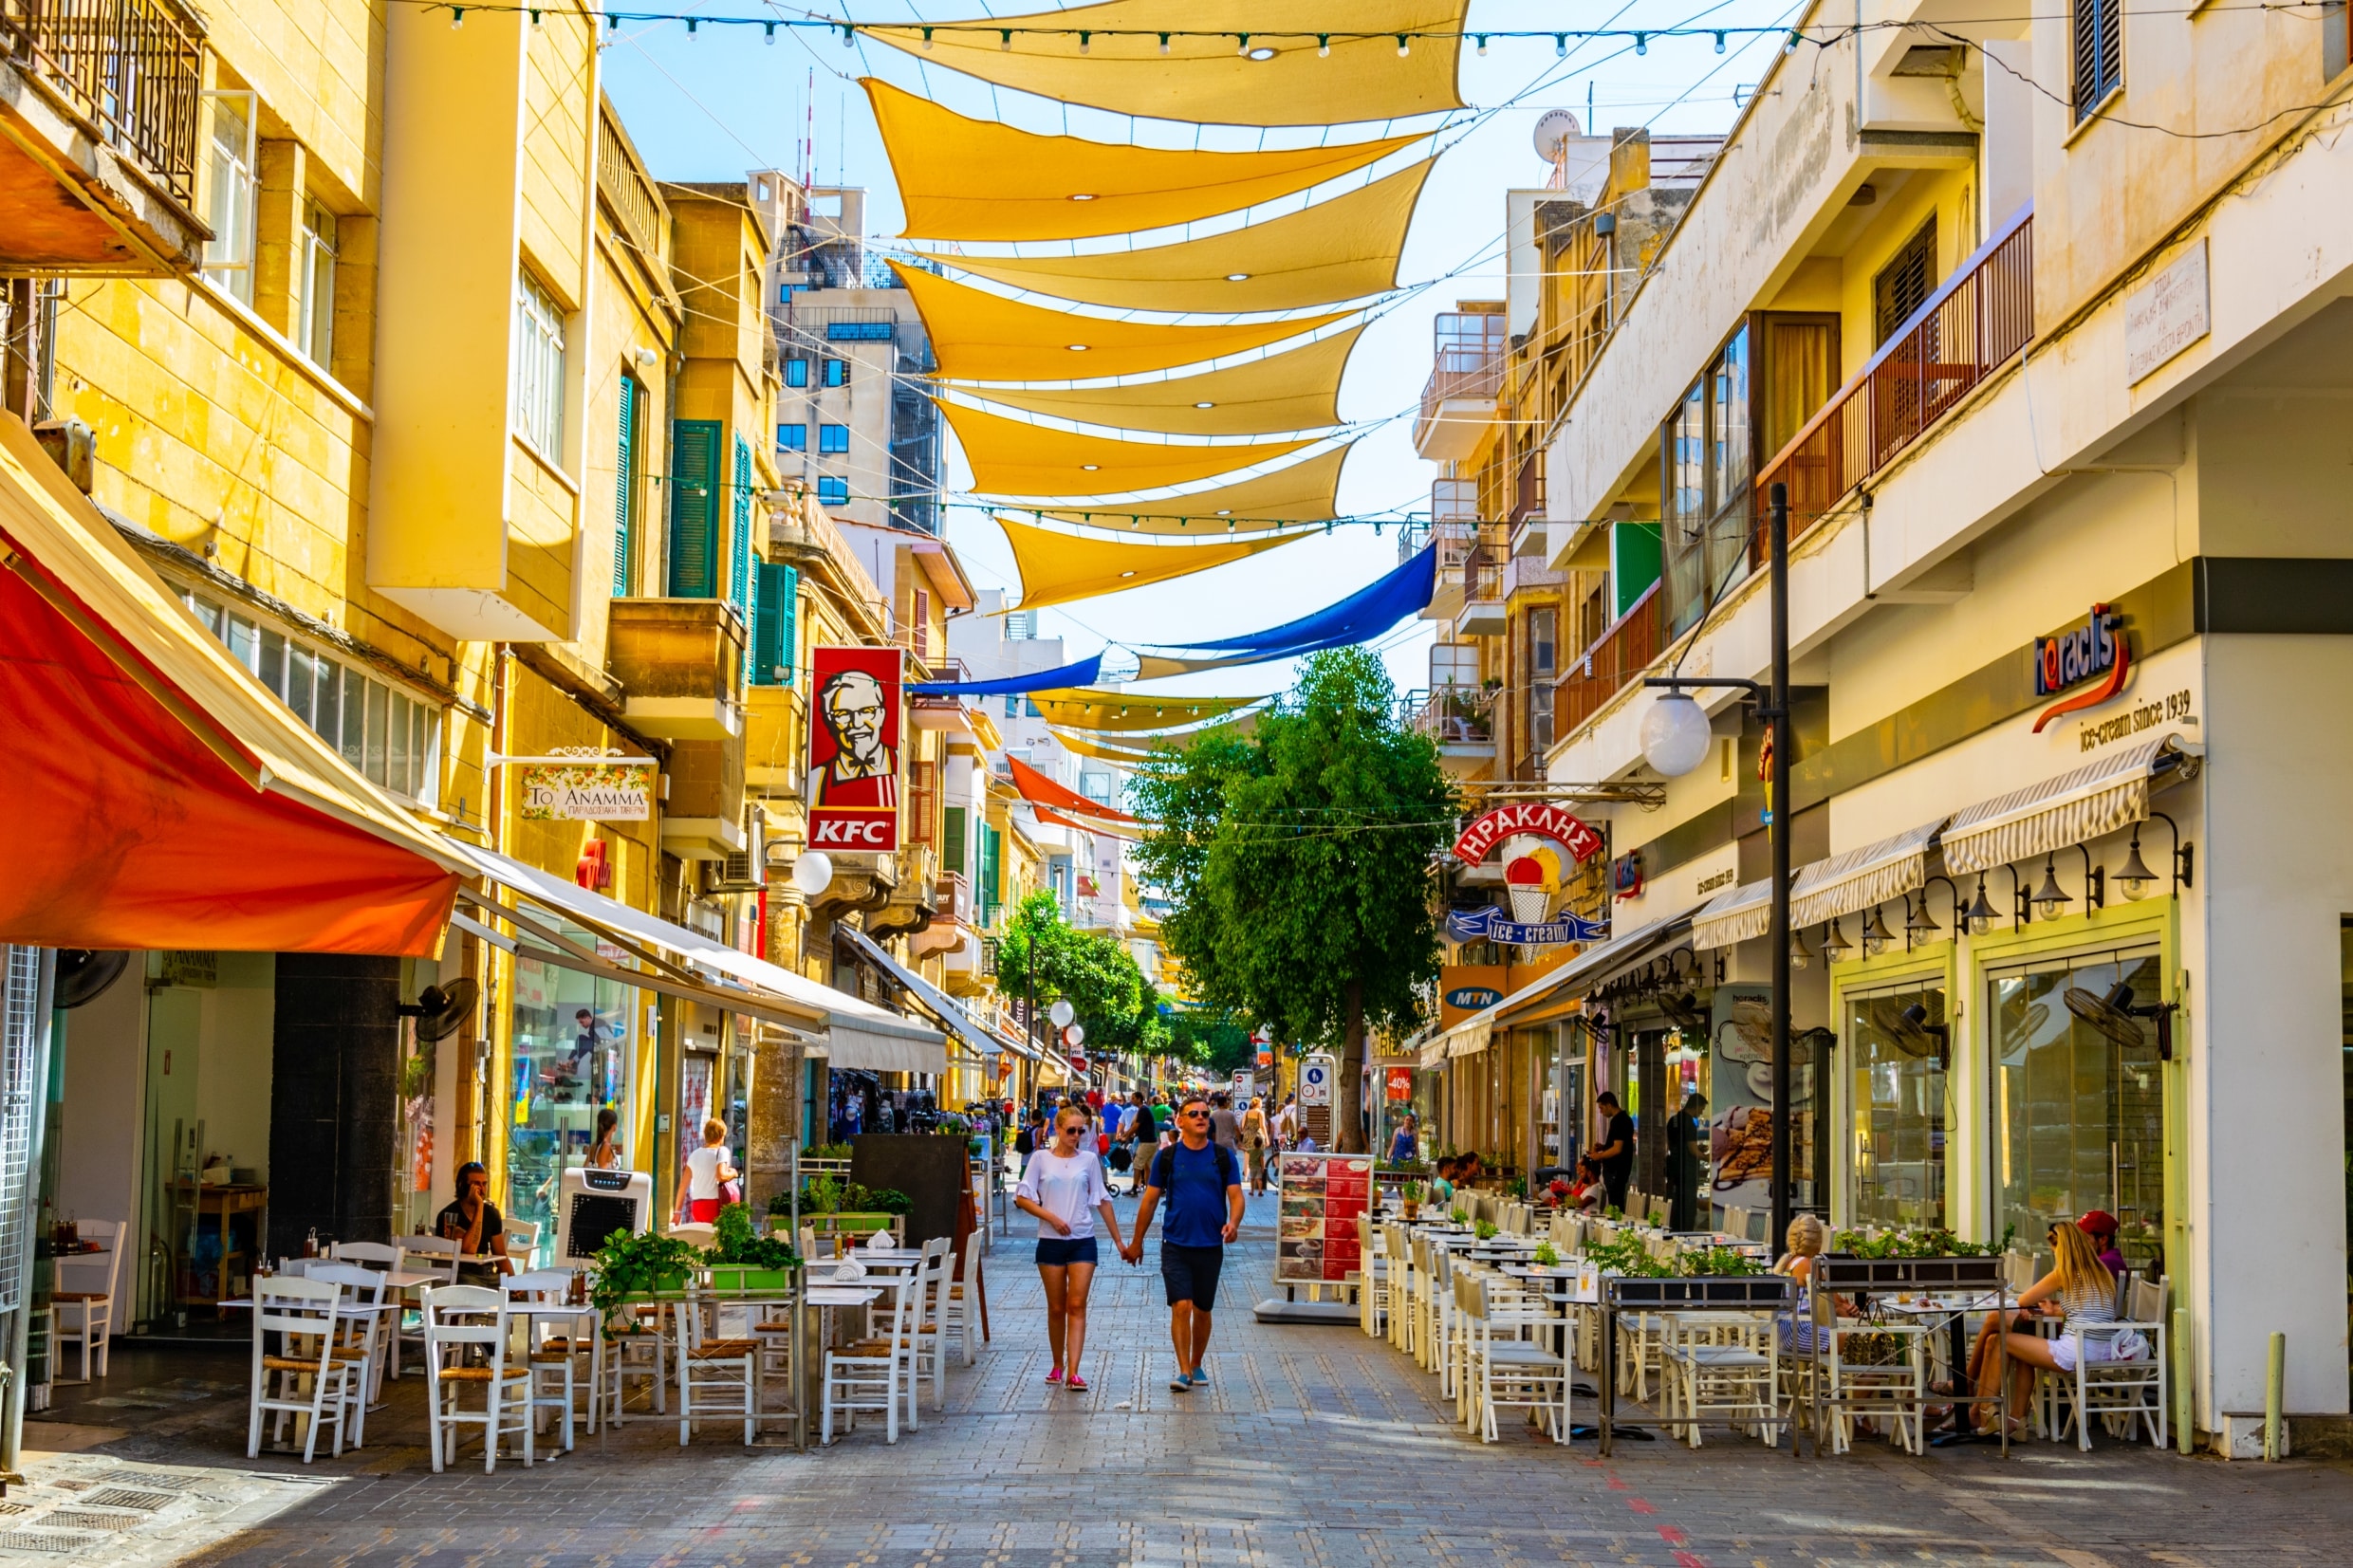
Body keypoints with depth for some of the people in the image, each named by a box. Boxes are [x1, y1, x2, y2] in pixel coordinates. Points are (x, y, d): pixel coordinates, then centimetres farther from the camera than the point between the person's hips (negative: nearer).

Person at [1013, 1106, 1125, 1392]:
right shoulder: (1042, 1159, 1)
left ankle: (1073, 1372, -13)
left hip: (1082, 1241, 0)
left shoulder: (1089, 1160, 5)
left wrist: (1118, 1240, 9)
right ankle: (1058, 1365, 22)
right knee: (1056, 1308, 7)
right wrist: (1051, 1217, -12)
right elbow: (1022, 1198, 0)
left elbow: (1102, 1201, 9)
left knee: (1077, 1306, -8)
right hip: (1051, 1241, 0)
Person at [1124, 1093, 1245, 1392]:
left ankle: (1196, 1365, 29)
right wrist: (1137, 1242, 10)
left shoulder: (1223, 1157, 3)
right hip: (1175, 1245, -2)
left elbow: (1236, 1196, 1)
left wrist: (1233, 1222, -21)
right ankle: (1183, 1371, -12)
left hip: (1210, 1245, 2)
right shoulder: (1166, 1157, 2)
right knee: (1181, 1306, -13)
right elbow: (1150, 1200, 8)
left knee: (1203, 1310, 12)